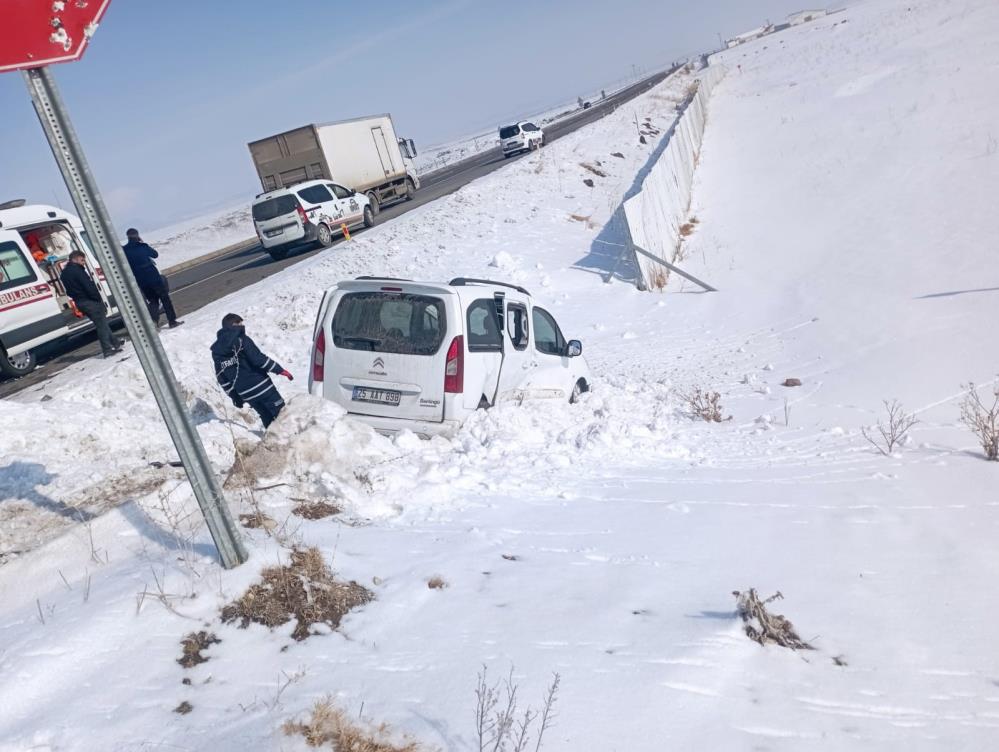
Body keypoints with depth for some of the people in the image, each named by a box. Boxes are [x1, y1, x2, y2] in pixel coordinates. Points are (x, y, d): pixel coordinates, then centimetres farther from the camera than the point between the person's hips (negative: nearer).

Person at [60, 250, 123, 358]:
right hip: (89, 301, -9)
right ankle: (107, 349, -4)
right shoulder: (77, 270, -13)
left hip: (79, 302, 9)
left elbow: (69, 291, 19)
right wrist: (99, 300, -14)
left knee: (101, 324, 17)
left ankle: (115, 343, 24)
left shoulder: (64, 274, 16)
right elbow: (89, 286, -19)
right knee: (102, 324, -4)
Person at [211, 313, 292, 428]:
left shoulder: (216, 351, 12)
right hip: (260, 386, -6)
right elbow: (259, 359, -16)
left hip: (245, 393, 6)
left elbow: (221, 378, 13)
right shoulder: (241, 340, -6)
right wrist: (280, 370, -10)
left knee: (267, 418, 16)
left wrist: (234, 396, 20)